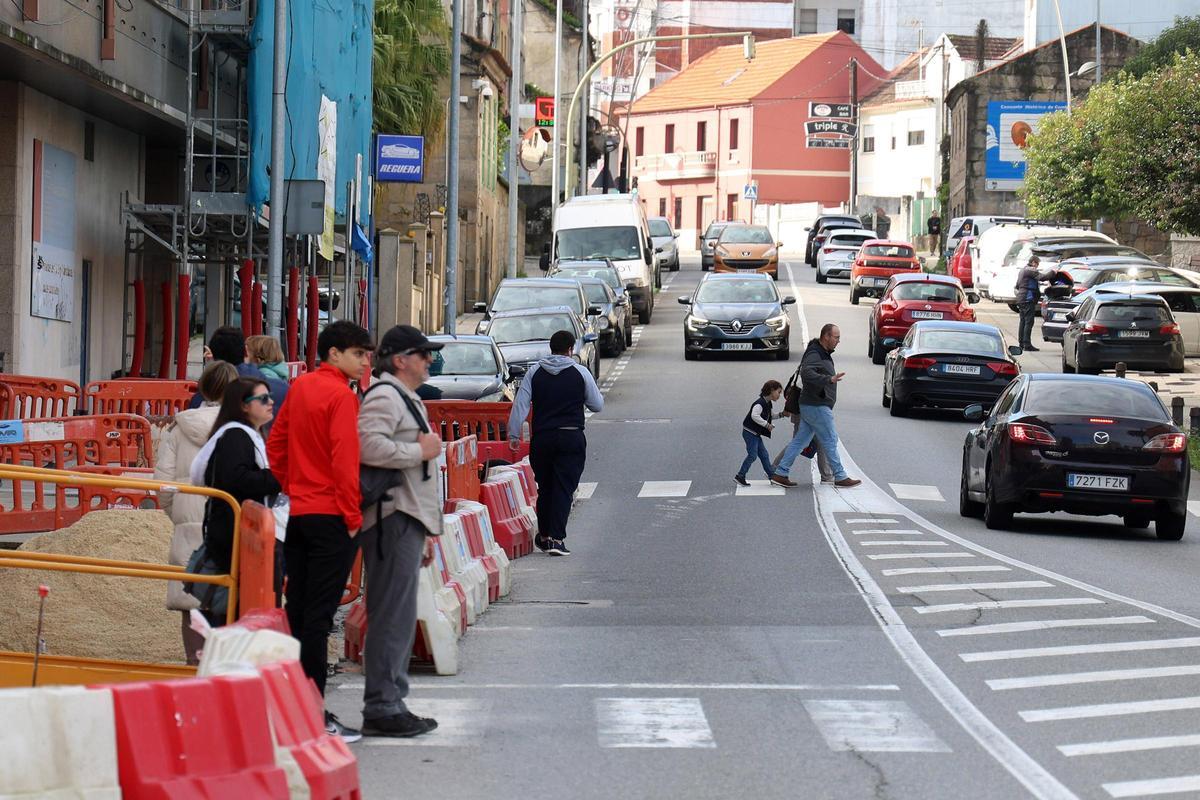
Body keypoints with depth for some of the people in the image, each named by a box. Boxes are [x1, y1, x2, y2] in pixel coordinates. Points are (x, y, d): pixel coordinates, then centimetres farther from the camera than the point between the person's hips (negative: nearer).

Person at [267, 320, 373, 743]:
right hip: (331, 516, -8)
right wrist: (353, 518, -12)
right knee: (319, 615, -7)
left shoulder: (300, 387, 11)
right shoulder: (341, 396, -13)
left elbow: (275, 445, 17)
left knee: (297, 609, 13)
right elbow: (345, 461, -18)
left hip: (298, 513, 8)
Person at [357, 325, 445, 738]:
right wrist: (421, 450, -16)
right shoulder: (383, 396, -11)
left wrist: (425, 532, 27)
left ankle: (392, 704, 18)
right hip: (392, 520, -11)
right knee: (393, 616, -10)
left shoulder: (406, 398, 24)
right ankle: (381, 708, -9)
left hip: (407, 521, 11)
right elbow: (369, 446, -30)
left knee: (400, 618, 13)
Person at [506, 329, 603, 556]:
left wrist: (514, 434, 3)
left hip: (541, 438, 3)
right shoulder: (579, 372, -2)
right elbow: (597, 405, 5)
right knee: (564, 488, -3)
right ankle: (556, 538, -13)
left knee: (544, 488, 15)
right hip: (571, 437, -3)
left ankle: (544, 536, 24)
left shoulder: (535, 372, 4)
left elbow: (521, 404, 0)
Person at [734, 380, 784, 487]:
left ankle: (772, 475, 17)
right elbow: (755, 416, -32)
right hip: (750, 432, -10)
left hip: (756, 434, 10)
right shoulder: (760, 403, -21)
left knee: (764, 455, 12)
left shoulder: (767, 403, 11)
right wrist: (767, 425, -27)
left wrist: (780, 414, 9)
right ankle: (740, 477, -4)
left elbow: (769, 417, 23)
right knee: (752, 455, -9)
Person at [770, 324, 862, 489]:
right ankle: (840, 477, 5)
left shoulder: (823, 353, 15)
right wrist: (829, 379, -43)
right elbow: (806, 373, -35)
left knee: (799, 440, 9)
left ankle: (780, 474, 10)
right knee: (830, 441, -2)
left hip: (810, 406, 10)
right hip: (817, 407, -10)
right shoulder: (814, 354, -18)